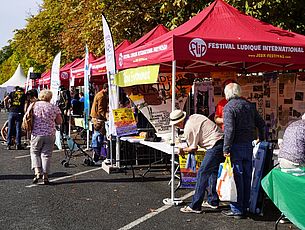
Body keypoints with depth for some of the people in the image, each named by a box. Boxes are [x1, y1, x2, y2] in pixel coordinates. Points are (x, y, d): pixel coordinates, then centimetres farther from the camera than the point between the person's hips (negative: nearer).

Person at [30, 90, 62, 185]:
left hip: (36, 133, 0)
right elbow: (59, 121, 3)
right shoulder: (54, 107, -1)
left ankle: (37, 172, -1)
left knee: (34, 152, 15)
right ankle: (45, 176, 5)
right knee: (46, 154, 6)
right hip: (50, 134, 0)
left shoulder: (34, 105, 0)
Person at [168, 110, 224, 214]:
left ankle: (195, 206, -4)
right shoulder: (194, 117, 15)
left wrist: (183, 150, 17)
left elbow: (194, 148, -3)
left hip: (215, 146, -10)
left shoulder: (188, 129, -11)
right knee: (213, 172, 20)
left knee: (202, 173, -7)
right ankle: (213, 201, 28)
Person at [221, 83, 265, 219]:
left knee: (236, 176, -2)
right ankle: (245, 206, 23)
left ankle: (237, 210, 3)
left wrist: (226, 149, -17)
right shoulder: (249, 105, 10)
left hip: (236, 146, -7)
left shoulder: (229, 107, -10)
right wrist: (261, 140, 28)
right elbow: (261, 124, 15)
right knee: (247, 176, 13)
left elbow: (229, 129, -20)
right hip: (249, 145, 7)